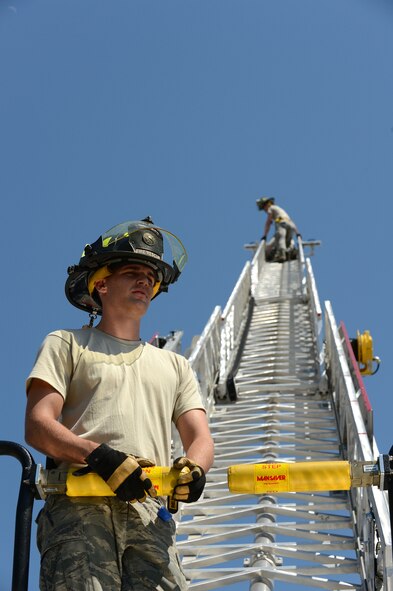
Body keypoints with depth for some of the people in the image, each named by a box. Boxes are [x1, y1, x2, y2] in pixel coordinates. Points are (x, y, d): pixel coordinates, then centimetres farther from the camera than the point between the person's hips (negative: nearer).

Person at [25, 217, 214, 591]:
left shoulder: (175, 365, 29)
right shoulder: (66, 344, 19)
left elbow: (200, 438, 17)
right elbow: (37, 427, 5)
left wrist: (192, 467, -9)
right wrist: (100, 456, -14)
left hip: (149, 516, 3)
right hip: (79, 507, -3)